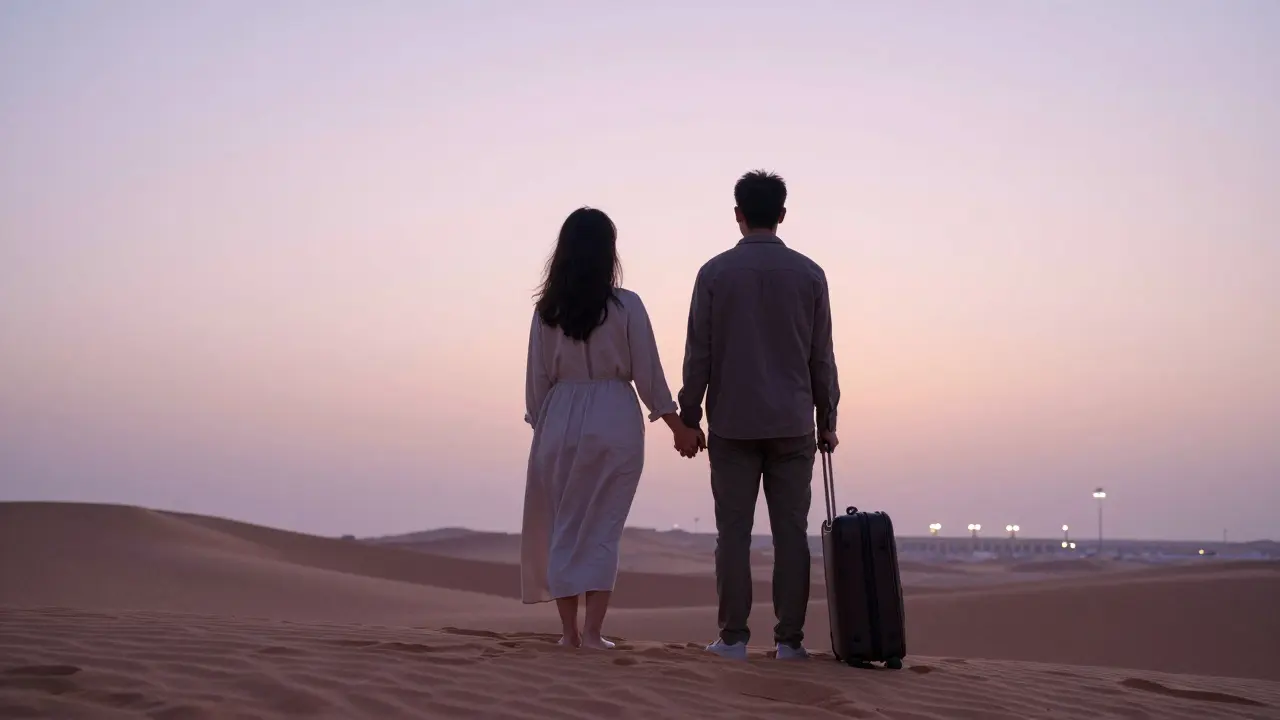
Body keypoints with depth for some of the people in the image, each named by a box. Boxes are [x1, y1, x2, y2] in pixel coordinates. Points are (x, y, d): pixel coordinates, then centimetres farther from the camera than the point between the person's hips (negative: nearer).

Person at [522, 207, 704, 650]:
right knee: (603, 528, 4)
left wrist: (540, 424, 15)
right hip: (614, 421, -2)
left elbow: (537, 378, 3)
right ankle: (592, 631, 0)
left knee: (563, 527, 11)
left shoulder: (547, 310, 1)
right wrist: (678, 426, 6)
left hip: (560, 420, 2)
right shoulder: (626, 306, -6)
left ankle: (569, 630, 12)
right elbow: (647, 374, -3)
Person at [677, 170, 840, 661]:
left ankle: (733, 638, 2)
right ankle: (789, 639, 2)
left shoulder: (715, 273, 0)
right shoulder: (808, 273, 2)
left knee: (734, 531, 2)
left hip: (732, 423, -1)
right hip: (793, 423, 1)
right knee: (790, 531, 3)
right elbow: (822, 356, 5)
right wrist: (828, 419, 12)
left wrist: (688, 417, 7)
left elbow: (698, 354, 0)